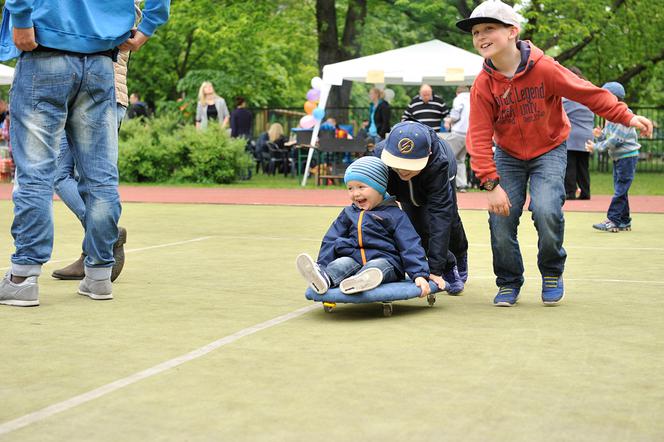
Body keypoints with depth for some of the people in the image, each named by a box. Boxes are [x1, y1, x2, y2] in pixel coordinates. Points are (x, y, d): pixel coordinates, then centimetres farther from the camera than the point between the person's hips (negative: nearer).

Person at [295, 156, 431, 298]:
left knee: (378, 265, -34)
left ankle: (361, 280, -66)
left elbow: (411, 246, 0)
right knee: (343, 263, -26)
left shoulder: (394, 214, 6)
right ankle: (324, 278, -57)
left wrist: (420, 275, -12)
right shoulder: (348, 214, 19)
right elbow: (330, 241, 18)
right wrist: (321, 266, 4)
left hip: (385, 260, -3)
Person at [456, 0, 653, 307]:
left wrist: (626, 117, -20)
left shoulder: (544, 68, -20)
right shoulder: (483, 84, -14)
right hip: (508, 156, 2)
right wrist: (491, 184, -24)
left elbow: (587, 93, -14)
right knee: (501, 218, -9)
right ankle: (509, 283, 15)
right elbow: (480, 137, -16)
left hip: (549, 151, -2)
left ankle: (552, 273, 6)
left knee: (546, 210, -22)